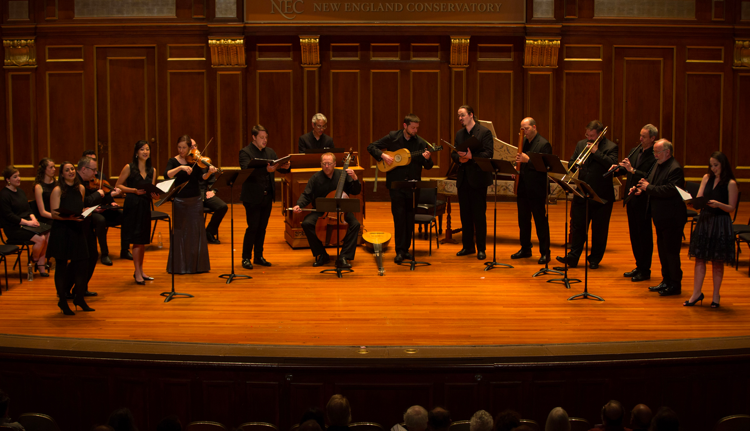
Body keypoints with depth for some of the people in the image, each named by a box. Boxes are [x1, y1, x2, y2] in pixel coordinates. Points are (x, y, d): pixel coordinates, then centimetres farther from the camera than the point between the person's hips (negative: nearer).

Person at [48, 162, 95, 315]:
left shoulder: (80, 188, 9)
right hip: (61, 232, -5)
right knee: (62, 266, 3)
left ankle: (79, 298, 21)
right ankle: (62, 301, 15)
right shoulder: (57, 190, -8)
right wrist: (70, 217, -27)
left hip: (77, 231, 5)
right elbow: (54, 214, -13)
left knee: (82, 264, 3)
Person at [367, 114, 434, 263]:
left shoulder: (420, 143, 3)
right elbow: (371, 147, 2)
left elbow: (428, 166, 3)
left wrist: (427, 159, -19)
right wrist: (383, 155, -14)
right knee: (399, 216, -5)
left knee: (410, 217, 5)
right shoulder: (392, 137, -1)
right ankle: (400, 251, -1)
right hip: (396, 183, -2)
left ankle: (406, 249, 17)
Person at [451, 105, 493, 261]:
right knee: (465, 214, 9)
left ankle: (481, 248, 5)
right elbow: (453, 154, 12)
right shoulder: (459, 134, 14)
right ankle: (468, 246, 18)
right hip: (463, 179, 6)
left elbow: (488, 154, -14)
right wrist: (459, 158, -10)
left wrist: (471, 156, -25)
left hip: (478, 179, -6)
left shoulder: (484, 132, -6)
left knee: (479, 215, -2)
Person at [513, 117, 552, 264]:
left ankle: (545, 253, 5)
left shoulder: (543, 144, -11)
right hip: (522, 188, 7)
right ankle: (525, 249, 26)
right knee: (523, 220, 14)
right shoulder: (523, 142, 12)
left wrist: (528, 160, -29)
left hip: (537, 189, -7)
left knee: (541, 221, -1)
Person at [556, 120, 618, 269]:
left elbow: (612, 164, -19)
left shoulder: (610, 147, -4)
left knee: (599, 230, 6)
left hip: (601, 196, -4)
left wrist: (596, 152, -18)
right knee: (577, 226, 4)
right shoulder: (581, 144, 11)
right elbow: (571, 163, 12)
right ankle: (573, 257, 9)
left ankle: (595, 259, 17)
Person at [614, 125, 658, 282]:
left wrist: (632, 170, -27)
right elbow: (627, 170, 19)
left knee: (644, 235, 0)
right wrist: (618, 168, -2)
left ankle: (645, 271, 9)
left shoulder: (655, 156, -16)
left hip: (643, 201, -8)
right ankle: (639, 267, 26)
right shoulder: (635, 151, 10)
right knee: (634, 234, 15)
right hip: (631, 198, 8)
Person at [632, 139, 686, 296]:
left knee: (671, 251, -1)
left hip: (672, 219, -10)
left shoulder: (675, 169, -20)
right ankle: (666, 281, 29)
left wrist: (649, 187, -22)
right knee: (662, 250, 17)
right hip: (660, 218, 10)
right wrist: (641, 188, 3)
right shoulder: (658, 165, 10)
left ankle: (675, 285, 9)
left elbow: (670, 190, -29)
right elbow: (650, 180, 23)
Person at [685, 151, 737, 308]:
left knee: (717, 261, 4)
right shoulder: (707, 178, 7)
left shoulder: (731, 184, -7)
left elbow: (731, 208, -8)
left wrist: (718, 204, -26)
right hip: (704, 220, 4)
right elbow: (698, 199, 4)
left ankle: (716, 295, 16)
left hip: (720, 223, -4)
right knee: (699, 258, 5)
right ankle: (696, 293, 11)